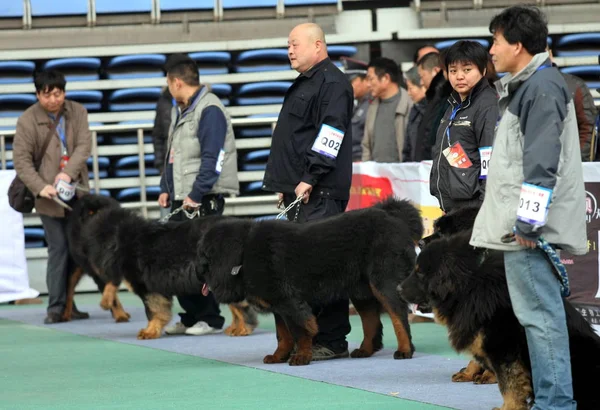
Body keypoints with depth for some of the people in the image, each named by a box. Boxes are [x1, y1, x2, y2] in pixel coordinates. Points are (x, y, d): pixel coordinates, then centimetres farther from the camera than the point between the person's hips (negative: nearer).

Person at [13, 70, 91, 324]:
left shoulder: (77, 112, 3)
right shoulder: (27, 121, -6)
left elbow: (84, 146, -6)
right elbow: (21, 160, -7)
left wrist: (68, 172, -22)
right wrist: (41, 187, -20)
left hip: (77, 191, 4)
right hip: (50, 196, -4)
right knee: (58, 250, -7)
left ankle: (69, 305, 14)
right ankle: (56, 308, -4)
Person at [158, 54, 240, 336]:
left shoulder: (209, 110, -13)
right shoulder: (180, 111, 17)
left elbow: (212, 159, -19)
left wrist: (196, 195, -20)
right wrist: (166, 188, 13)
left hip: (204, 199, -9)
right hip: (182, 199, 9)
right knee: (176, 257, 8)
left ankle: (210, 319, 4)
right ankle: (191, 317, 16)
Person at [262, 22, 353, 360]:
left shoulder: (332, 82, -9)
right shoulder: (304, 84, 22)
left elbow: (330, 133, -19)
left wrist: (310, 178, -23)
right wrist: (286, 184, 22)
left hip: (320, 193, -10)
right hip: (298, 190, 10)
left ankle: (331, 341, -10)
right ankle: (307, 337, 14)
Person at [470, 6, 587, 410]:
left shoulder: (542, 87, -14)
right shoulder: (528, 85, 19)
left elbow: (542, 163, -21)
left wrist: (527, 221, -22)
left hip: (531, 228, -11)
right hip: (523, 224, 11)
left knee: (539, 313, -10)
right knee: (539, 312, 13)